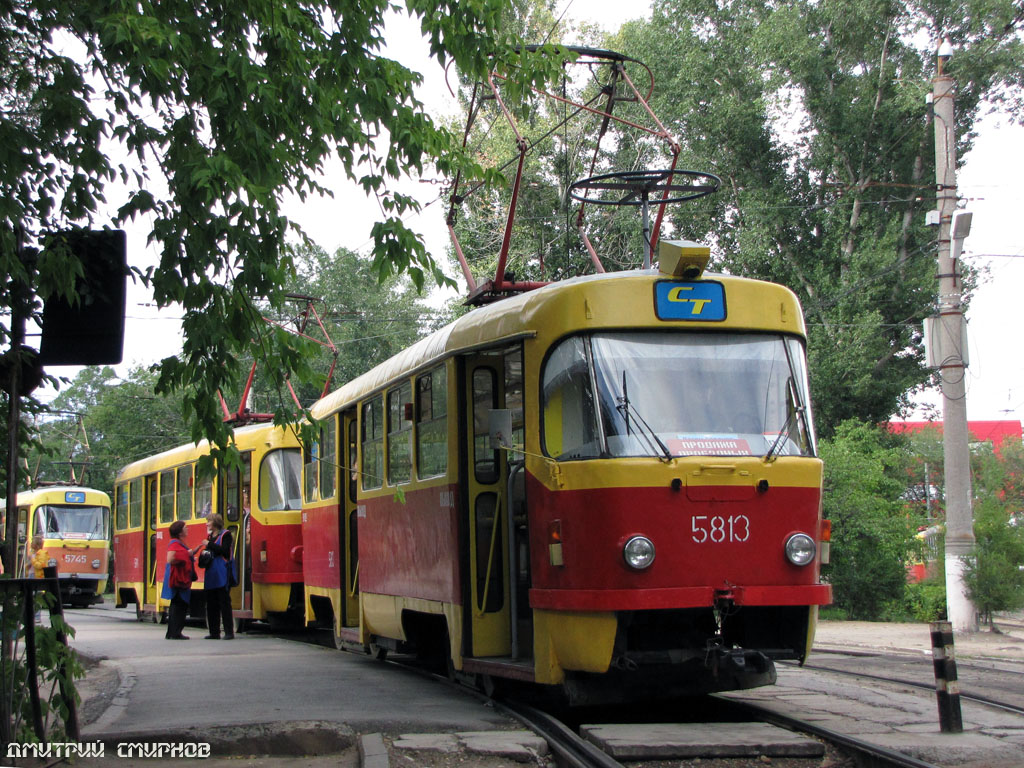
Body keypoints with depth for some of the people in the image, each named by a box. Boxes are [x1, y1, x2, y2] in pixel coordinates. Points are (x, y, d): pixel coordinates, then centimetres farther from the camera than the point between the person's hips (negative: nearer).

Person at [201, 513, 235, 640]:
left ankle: (229, 632, -6)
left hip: (222, 575, -7)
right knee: (211, 604, 6)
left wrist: (209, 545, -14)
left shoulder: (225, 534, -3)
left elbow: (224, 551, -16)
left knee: (224, 603, -7)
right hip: (210, 574, 7)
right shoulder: (210, 536, 18)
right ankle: (214, 632, 10)